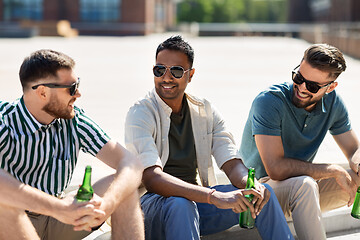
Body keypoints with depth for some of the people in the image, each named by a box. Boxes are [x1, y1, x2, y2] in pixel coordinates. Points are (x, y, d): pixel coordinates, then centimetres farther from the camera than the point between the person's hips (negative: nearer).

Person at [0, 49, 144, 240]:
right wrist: (59, 208, -46)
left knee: (124, 189, -12)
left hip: (56, 224, 4)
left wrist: (106, 204, -32)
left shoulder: (75, 121, -4)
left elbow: (131, 163, -11)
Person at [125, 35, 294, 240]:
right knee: (181, 204, -38)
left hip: (196, 200, 5)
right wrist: (215, 197, -37)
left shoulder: (205, 111, 6)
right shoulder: (140, 114, -12)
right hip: (152, 205, -5)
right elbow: (151, 179, -26)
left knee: (263, 193, -12)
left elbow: (232, 163, 1)